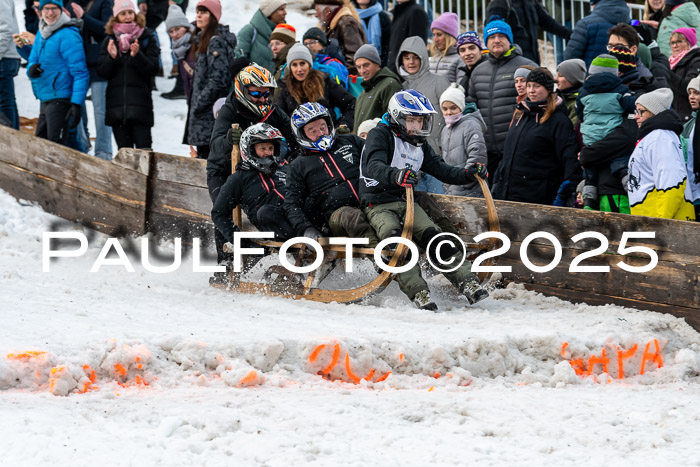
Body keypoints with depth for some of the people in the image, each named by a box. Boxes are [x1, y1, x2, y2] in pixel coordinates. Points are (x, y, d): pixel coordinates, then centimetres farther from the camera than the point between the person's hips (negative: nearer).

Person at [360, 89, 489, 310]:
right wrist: (396, 175, -46)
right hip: (378, 205, -6)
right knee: (395, 239, -32)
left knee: (433, 237, -18)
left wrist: (468, 173, -4)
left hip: (407, 202, 6)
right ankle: (417, 292, -42)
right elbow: (374, 166, -24)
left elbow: (442, 171, 16)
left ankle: (467, 282, -25)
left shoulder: (420, 147, 18)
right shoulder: (380, 135, -6)